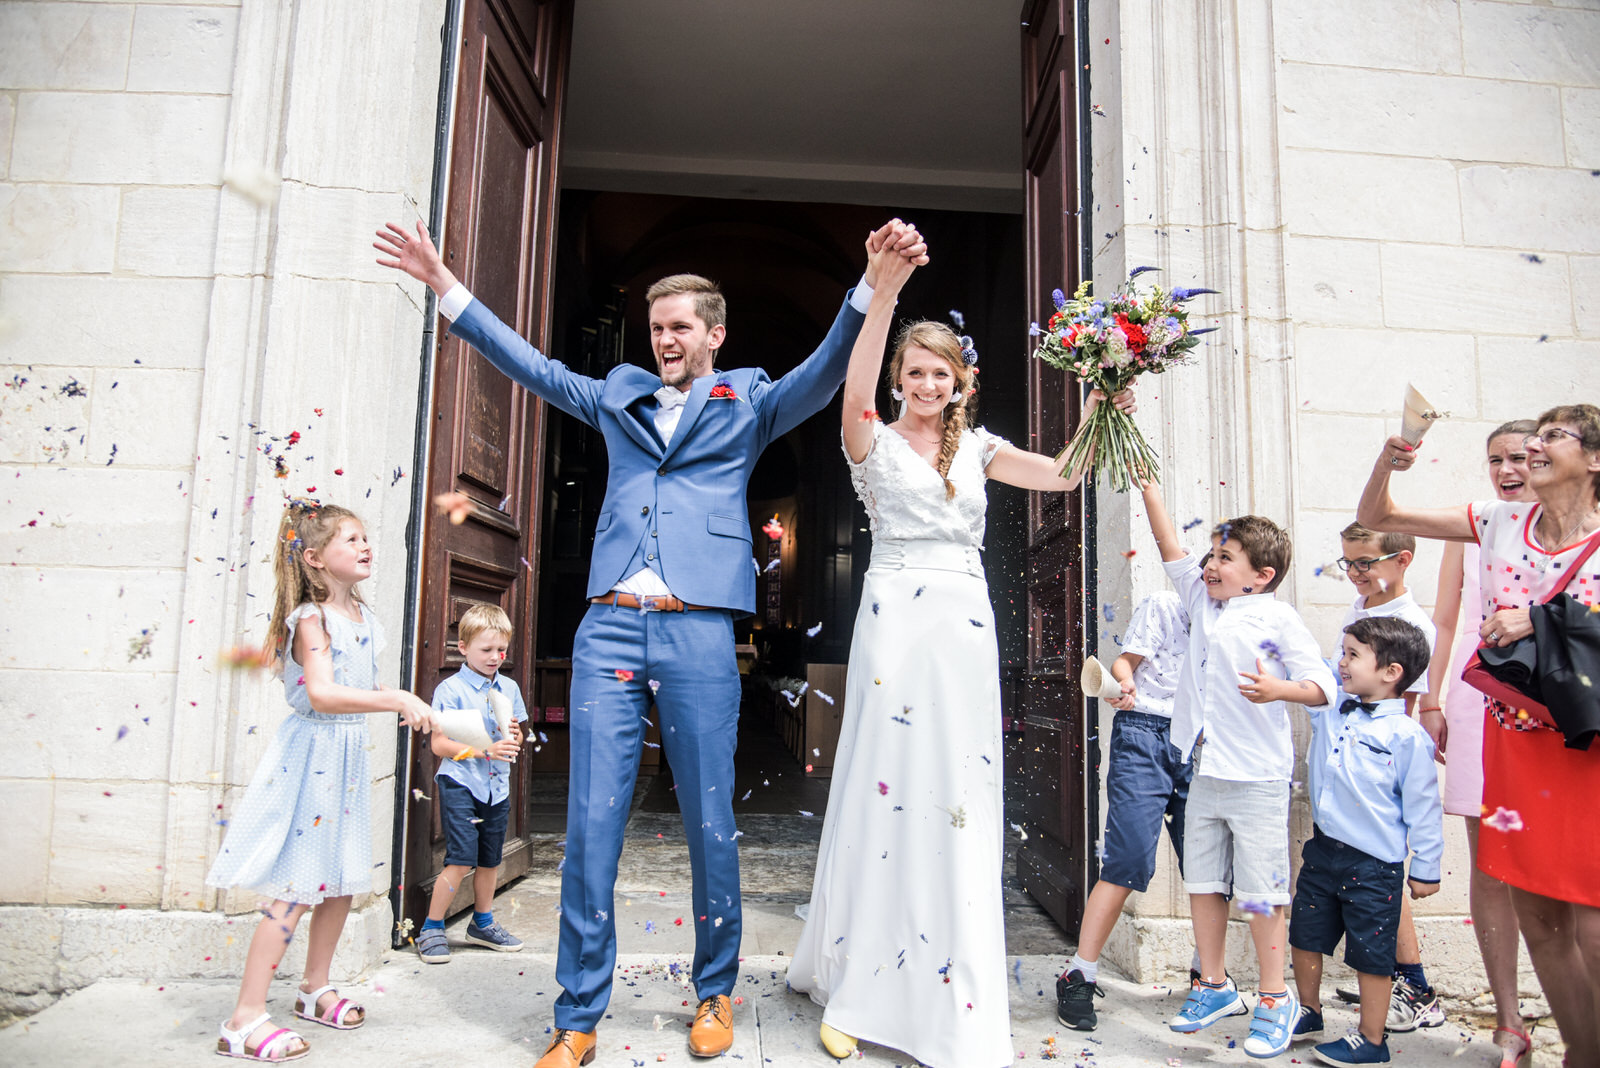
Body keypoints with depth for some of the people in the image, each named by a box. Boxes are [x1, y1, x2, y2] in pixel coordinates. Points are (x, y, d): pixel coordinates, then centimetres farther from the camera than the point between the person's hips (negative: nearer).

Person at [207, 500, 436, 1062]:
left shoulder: (362, 615, 9)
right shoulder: (310, 619, -17)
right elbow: (322, 694, -31)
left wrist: (408, 709, 17)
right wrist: (396, 699, -34)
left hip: (348, 754, 8)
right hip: (311, 753, -8)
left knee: (341, 884, 16)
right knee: (297, 890, -5)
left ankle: (315, 988, 33)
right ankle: (245, 1020, 6)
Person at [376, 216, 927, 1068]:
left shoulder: (747, 403, 13)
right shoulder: (617, 397, 20)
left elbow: (824, 372, 0)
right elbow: (530, 365, 23)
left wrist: (875, 282, -15)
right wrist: (445, 285, 20)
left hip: (699, 632, -2)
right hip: (608, 626, 3)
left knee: (709, 826, 5)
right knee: (591, 823, 2)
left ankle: (714, 994, 26)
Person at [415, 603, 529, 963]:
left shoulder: (509, 688, 9)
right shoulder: (450, 689, -9)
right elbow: (439, 744, -12)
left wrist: (514, 735, -7)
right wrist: (484, 750, -22)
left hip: (497, 787, 6)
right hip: (460, 784, -6)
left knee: (490, 859, 14)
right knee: (461, 859, -10)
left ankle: (483, 924, 31)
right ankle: (431, 929, 7)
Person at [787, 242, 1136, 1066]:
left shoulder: (976, 449, 16)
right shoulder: (874, 443, 3)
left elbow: (1064, 475, 11)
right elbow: (855, 391, -18)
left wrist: (1097, 414, -5)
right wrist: (883, 291, -30)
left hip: (965, 626, 4)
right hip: (895, 619, -4)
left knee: (961, 798, 6)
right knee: (884, 789, 0)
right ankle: (855, 991, 17)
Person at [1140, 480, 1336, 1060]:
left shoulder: (1279, 618, -7)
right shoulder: (1203, 601, 10)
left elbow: (1321, 684, -10)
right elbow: (1172, 549, 12)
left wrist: (1278, 689, -30)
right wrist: (1149, 488, 8)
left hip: (1257, 778, -6)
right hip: (1205, 773, 6)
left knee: (1260, 891, 2)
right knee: (1202, 882, 13)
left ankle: (1275, 999, 17)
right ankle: (1214, 985, 28)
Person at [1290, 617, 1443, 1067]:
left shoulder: (1407, 736, -14)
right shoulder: (1329, 708, 2)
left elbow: (1423, 806, -8)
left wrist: (1427, 868, -3)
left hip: (1374, 865, -6)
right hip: (1322, 851, 6)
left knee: (1371, 954, 7)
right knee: (1304, 937, 16)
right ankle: (1309, 1013, 37)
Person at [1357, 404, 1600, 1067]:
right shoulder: (1502, 522, 5)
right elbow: (1375, 518, 7)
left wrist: (1543, 622, -22)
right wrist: (1386, 464, -10)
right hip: (1512, 737, 4)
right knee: (1534, 914, 12)